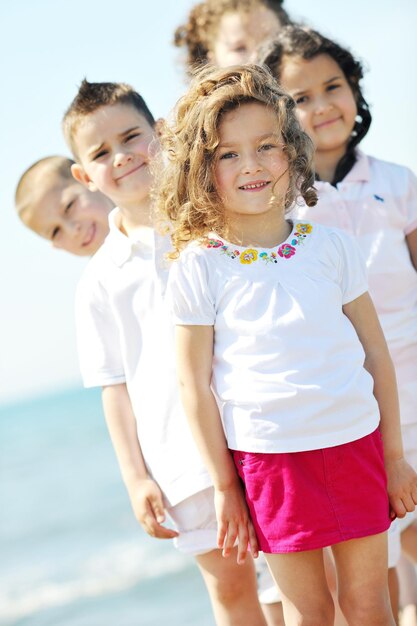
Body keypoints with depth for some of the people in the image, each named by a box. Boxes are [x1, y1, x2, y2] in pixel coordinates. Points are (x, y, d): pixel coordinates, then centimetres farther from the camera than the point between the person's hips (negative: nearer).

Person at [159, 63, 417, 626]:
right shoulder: (198, 267, -5)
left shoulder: (331, 246, 2)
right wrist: (224, 487, -1)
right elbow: (196, 385, -2)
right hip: (269, 457, -2)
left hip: (357, 442, 2)